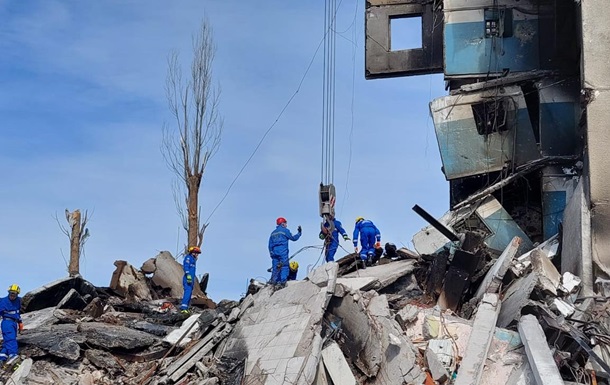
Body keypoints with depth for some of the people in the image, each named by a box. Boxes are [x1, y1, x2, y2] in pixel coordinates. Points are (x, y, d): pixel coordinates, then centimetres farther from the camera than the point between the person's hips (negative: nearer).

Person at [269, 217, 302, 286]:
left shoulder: (273, 233, 20)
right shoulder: (285, 230, 1)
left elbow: (270, 245, 18)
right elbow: (293, 238, 5)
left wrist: (271, 253, 20)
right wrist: (299, 233, 20)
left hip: (274, 252, 6)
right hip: (283, 251, -6)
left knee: (275, 267, 6)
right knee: (284, 266, -6)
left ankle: (274, 280, -4)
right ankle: (283, 281, -17)